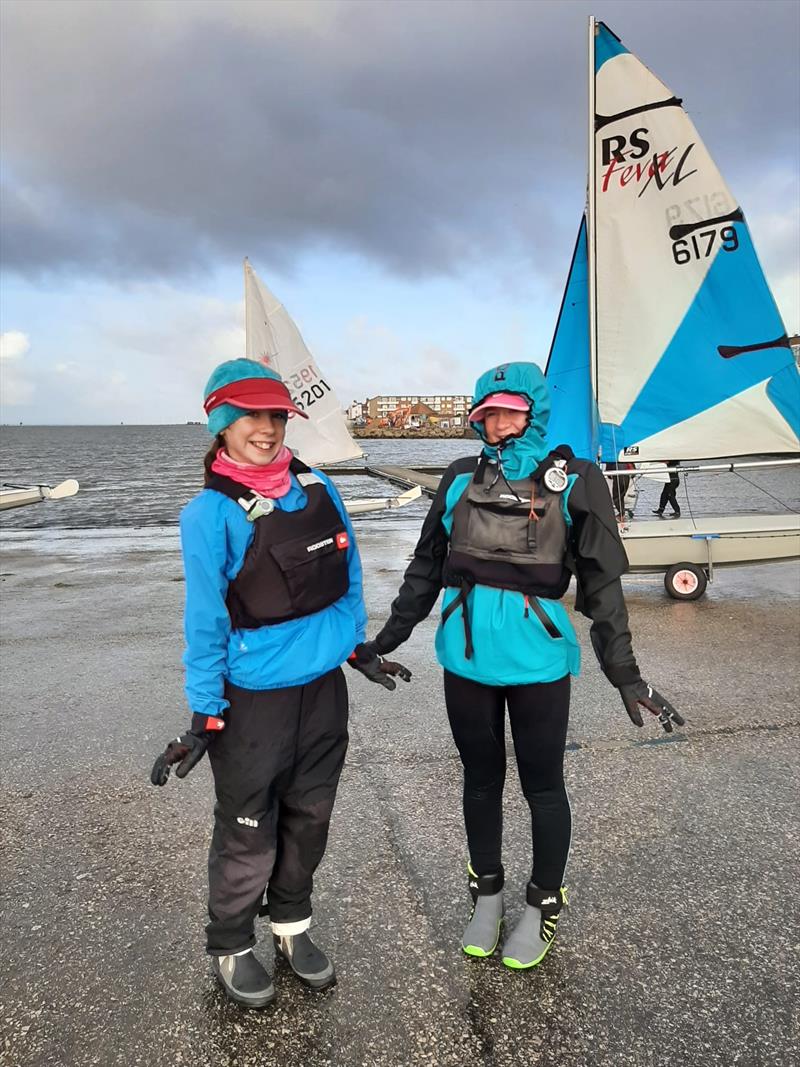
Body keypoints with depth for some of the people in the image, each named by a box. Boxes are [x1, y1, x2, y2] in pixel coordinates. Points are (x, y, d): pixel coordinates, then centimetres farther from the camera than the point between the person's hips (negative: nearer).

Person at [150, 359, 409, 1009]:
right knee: (249, 833, 11)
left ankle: (291, 924, 43)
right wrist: (205, 715, -12)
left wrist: (358, 645, 15)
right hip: (253, 699, -5)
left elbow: (349, 577, 11)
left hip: (324, 687, 5)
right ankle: (231, 948, 36)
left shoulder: (319, 490, 0)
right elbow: (205, 619, -13)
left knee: (309, 817, 19)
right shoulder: (210, 514, -14)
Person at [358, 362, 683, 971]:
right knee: (481, 779, 17)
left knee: (543, 784, 12)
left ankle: (544, 905, 34)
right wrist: (388, 639, 13)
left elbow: (601, 581, -1)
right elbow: (427, 566, 13)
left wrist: (625, 673, -4)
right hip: (466, 657, 3)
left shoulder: (574, 481, -3)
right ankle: (487, 896, 38)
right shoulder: (463, 479, 5)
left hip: (537, 660, -3)